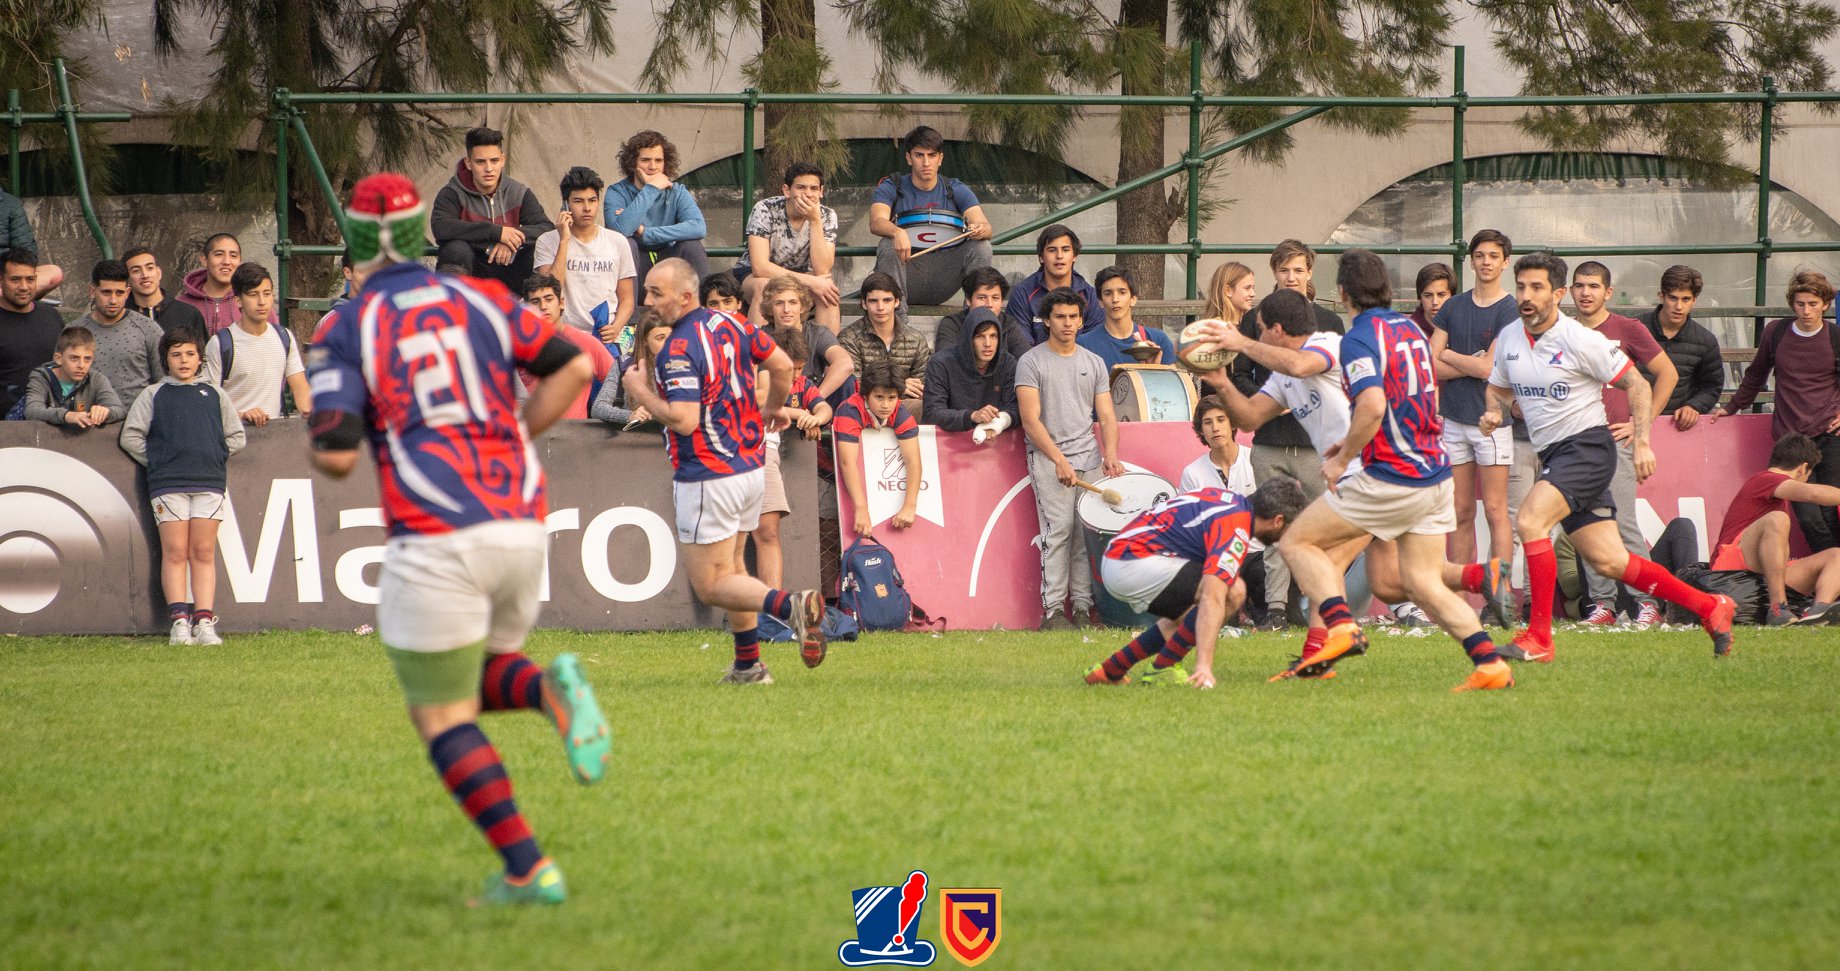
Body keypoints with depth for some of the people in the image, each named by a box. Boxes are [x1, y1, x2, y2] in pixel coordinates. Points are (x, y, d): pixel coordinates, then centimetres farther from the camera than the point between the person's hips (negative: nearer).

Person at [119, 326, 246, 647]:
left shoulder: (214, 395, 17)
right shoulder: (152, 395, 12)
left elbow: (236, 437, 20)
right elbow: (130, 437, 8)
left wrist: (216, 456, 8)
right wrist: (156, 462, 2)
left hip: (209, 482, 2)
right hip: (168, 484, -1)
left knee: (204, 552, -1)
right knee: (175, 552, -6)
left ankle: (204, 621, -3)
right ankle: (179, 621, -8)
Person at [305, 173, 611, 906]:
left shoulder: (346, 330, -1)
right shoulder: (480, 300, 12)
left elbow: (336, 457, -8)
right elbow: (574, 367, 6)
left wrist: (322, 442, 16)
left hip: (435, 539, -5)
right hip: (521, 527, 5)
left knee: (443, 720, 6)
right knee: (480, 682, 26)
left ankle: (527, 870, -5)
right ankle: (551, 688, -9)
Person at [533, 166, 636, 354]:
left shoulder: (617, 242, 13)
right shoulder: (547, 242, 7)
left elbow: (626, 299, 15)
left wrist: (616, 327, -7)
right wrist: (564, 240, -7)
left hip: (608, 338, 2)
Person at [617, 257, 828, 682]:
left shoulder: (679, 350, -20)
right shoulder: (730, 324, 4)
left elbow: (684, 420, -27)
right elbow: (783, 365, 10)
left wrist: (642, 392, -12)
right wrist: (772, 409, 28)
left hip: (708, 477, -9)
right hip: (750, 467, 9)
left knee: (710, 585, -2)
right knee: (729, 569, 22)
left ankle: (790, 605, -23)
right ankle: (748, 664, 23)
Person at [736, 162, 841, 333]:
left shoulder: (826, 216, -12)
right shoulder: (765, 210, -21)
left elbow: (822, 271, -23)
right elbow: (760, 268, -30)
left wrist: (815, 221, -30)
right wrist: (810, 282, -32)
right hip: (750, 276, -3)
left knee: (828, 287, -28)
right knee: (764, 286, -37)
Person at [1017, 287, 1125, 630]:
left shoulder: (1094, 363, 15)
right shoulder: (1031, 362, 1)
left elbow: (1107, 416, 12)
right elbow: (1030, 419, -7)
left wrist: (1110, 454, -7)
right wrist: (1059, 460, -17)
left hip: (1089, 459, 4)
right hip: (1048, 460, -4)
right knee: (1058, 530, -13)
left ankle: (1083, 607, 1)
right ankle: (1053, 610, -11)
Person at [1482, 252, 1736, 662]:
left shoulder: (1580, 340, -12)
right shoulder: (1508, 338, 7)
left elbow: (1636, 383, -6)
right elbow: (1499, 388, 23)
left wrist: (1641, 441, -15)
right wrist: (1494, 413, 0)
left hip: (1587, 447, -7)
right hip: (1553, 455, 7)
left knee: (1529, 520, -26)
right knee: (1608, 561, 6)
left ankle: (1538, 637, -21)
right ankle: (1710, 608, 20)